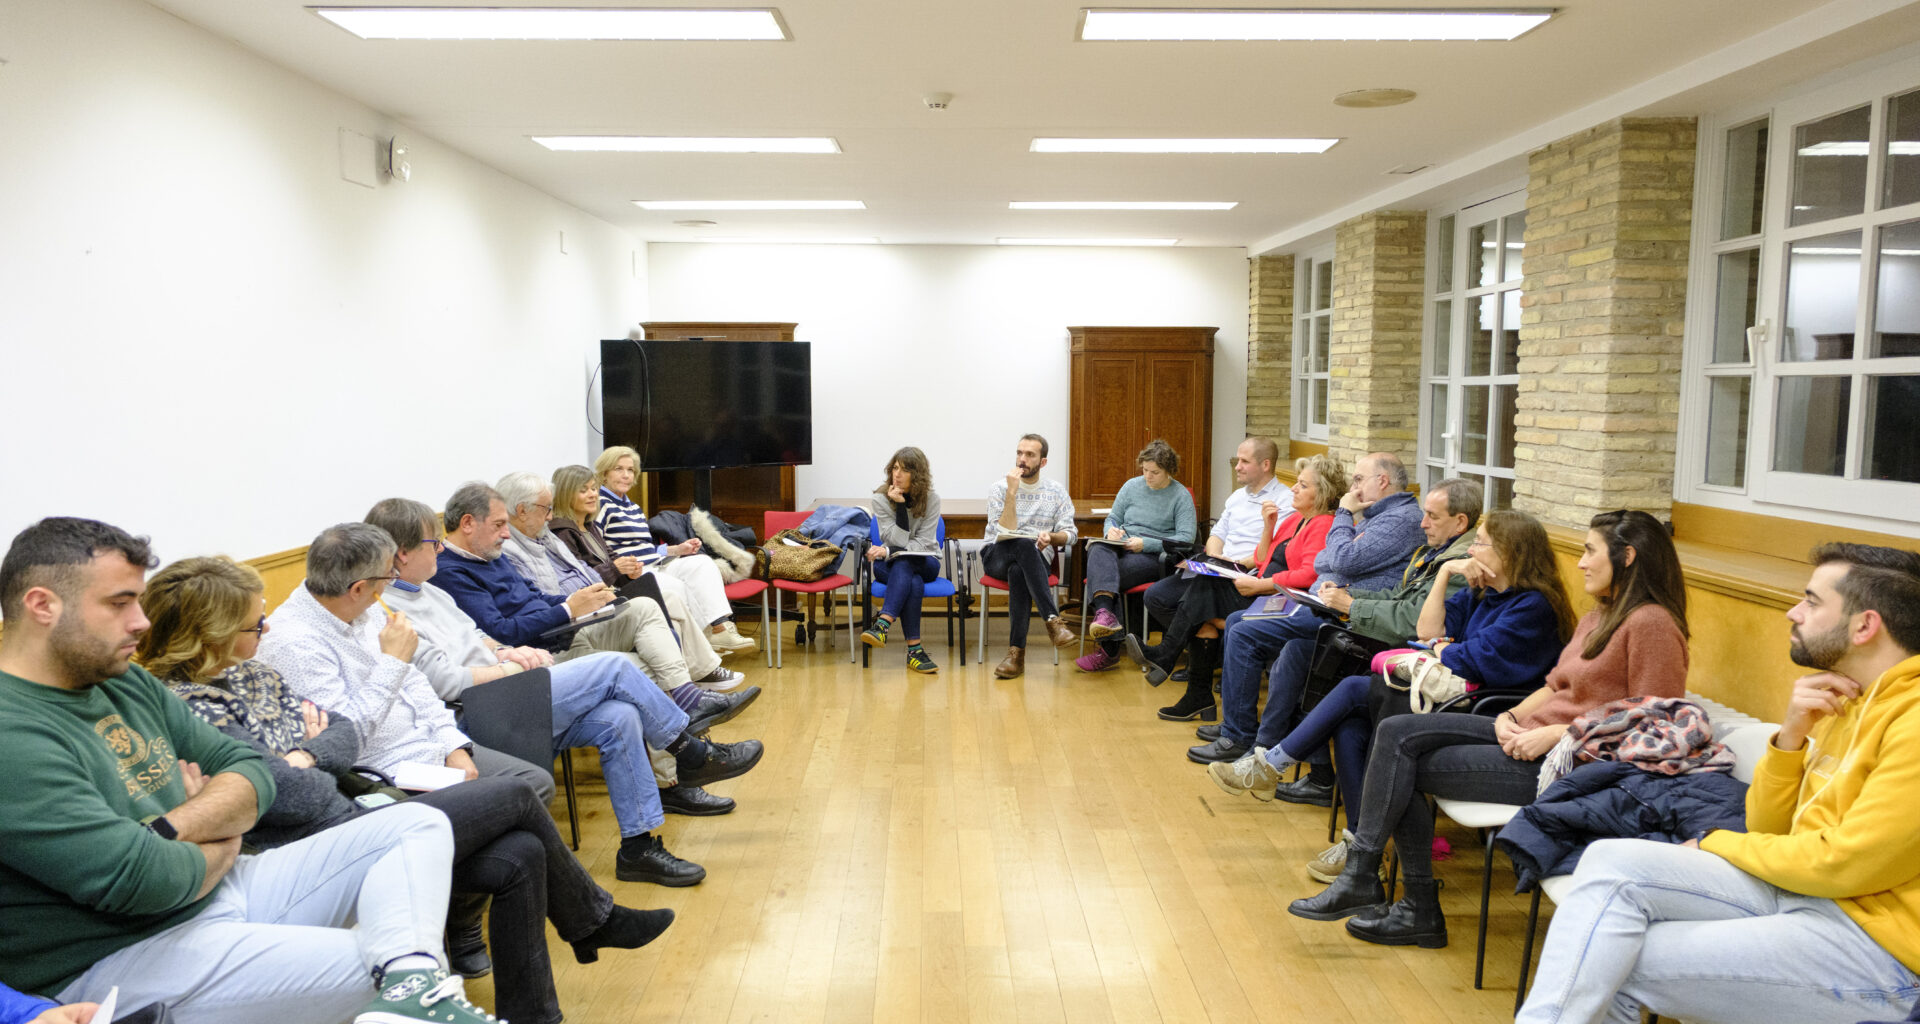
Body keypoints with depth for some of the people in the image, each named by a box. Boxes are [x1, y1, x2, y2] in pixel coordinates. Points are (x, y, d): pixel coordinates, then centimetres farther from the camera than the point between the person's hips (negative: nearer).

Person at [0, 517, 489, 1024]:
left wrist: (170, 830, -13)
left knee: (420, 824, -6)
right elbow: (142, 880, -25)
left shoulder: (128, 683, 11)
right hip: (121, 958, -9)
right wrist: (223, 844, -3)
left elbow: (250, 770, 8)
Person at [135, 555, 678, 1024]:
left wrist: (305, 756, -8)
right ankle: (595, 920, 18)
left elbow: (346, 733, 11)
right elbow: (301, 798, -24)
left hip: (353, 815, 9)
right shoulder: (190, 708, -19)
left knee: (520, 856, -4)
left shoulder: (247, 672, 11)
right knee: (516, 796, -5)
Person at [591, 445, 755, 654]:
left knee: (702, 563, -9)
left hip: (656, 566, 9)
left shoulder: (633, 507, 24)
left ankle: (721, 625, -23)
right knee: (675, 587, -30)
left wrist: (677, 550, 14)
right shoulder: (601, 505, -6)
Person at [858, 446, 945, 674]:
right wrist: (900, 505, -24)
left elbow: (923, 543, -13)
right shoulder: (880, 499, -8)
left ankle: (883, 624, -46)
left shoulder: (931, 500, -7)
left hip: (925, 563, 0)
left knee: (902, 563, -37)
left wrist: (888, 551, -24)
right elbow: (899, 541, -16)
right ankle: (914, 649, -38)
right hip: (891, 566, 0)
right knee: (914, 585, -36)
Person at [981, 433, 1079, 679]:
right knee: (1024, 545, -37)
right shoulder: (998, 489, 2)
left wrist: (1051, 536, -17)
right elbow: (1005, 534, -10)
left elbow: (1069, 534, 5)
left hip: (1036, 560, 1)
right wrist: (1012, 493, -16)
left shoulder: (1056, 491, 10)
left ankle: (1017, 652, -38)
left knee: (1018, 571, -37)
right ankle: (1053, 620, -44)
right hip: (997, 557, -1)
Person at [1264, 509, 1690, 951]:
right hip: (1528, 736, 9)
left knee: (1404, 765, -12)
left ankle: (1361, 879, 3)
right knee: (1396, 732, -8)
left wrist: (1554, 735, -19)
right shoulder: (1598, 618, 19)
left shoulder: (1651, 623, -11)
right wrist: (1511, 716, 0)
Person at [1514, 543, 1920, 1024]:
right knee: (1611, 862, -12)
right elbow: (1766, 825, 13)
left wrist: (1716, 844, -3)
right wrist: (1790, 735, -3)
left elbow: (1845, 865, -18)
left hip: (1876, 943, -8)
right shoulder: (1844, 701, 13)